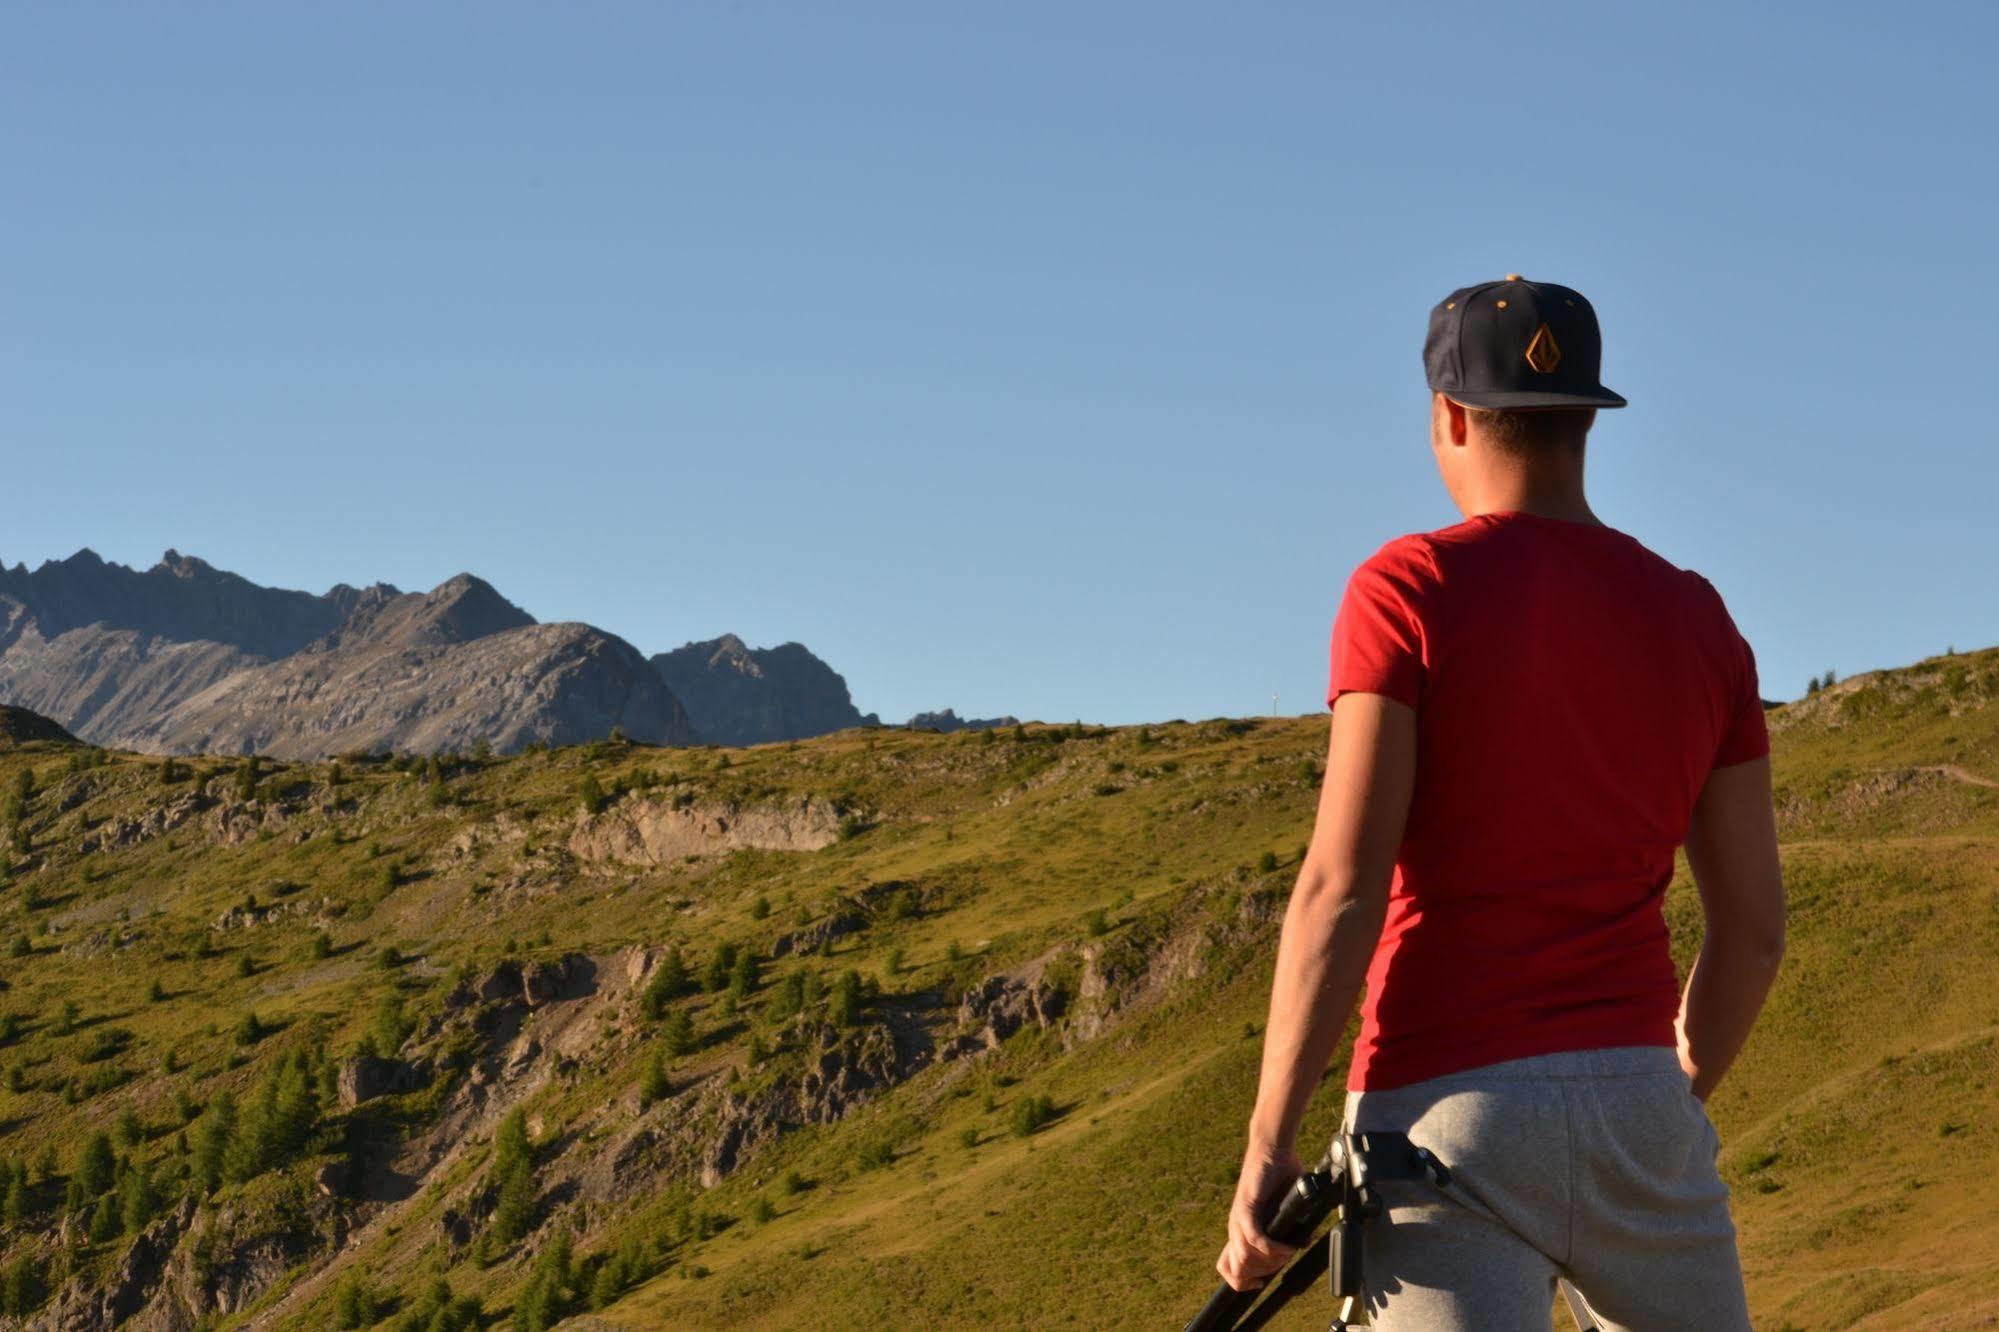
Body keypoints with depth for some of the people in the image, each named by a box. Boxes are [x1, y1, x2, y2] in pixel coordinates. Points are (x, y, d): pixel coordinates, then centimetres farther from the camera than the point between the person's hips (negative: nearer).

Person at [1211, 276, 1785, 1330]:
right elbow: (1754, 928, 11)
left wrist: (1267, 1148, -8)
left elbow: (1342, 888, -11)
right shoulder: (1697, 621, 10)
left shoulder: (1407, 590, -4)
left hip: (1449, 1101, -4)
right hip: (1639, 1096, 4)